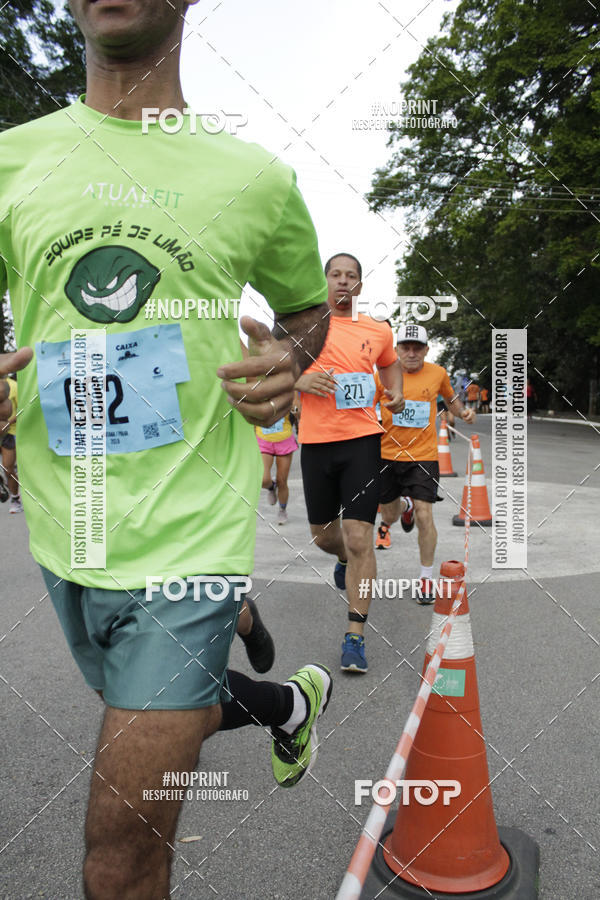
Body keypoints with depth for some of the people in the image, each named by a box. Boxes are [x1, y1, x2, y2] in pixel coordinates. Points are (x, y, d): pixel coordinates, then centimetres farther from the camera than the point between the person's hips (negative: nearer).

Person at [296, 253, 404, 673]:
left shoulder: (378, 331, 9)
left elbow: (390, 363, 29)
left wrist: (396, 393, 10)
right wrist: (299, 380, -14)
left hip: (362, 440, -1)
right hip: (316, 441, 1)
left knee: (359, 538, -9)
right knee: (323, 535, 13)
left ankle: (355, 637, 0)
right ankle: (345, 560, 51)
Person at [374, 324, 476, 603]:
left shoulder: (438, 373, 0)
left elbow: (450, 398, 20)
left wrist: (463, 412, 0)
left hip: (423, 456, -1)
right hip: (387, 454, 1)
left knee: (424, 516, -11)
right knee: (390, 513, 14)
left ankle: (426, 577, 8)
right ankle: (395, 513, 55)